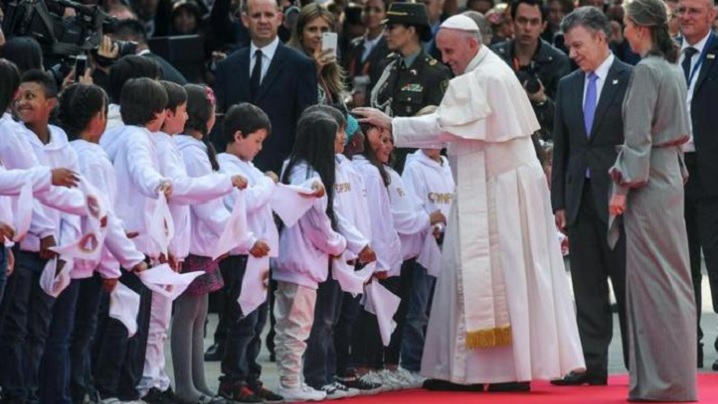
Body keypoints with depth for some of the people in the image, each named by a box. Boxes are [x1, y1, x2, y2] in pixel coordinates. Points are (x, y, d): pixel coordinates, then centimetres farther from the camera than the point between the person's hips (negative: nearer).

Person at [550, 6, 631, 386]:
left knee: (627, 284, -1)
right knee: (587, 289, 6)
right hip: (581, 198, 6)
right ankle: (592, 365, 8)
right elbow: (561, 148, 14)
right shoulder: (568, 86, 13)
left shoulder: (631, 80, -5)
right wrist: (559, 202, 8)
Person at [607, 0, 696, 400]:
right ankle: (676, 376, 17)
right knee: (673, 278, 12)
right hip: (672, 174, 9)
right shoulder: (674, 68, 11)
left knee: (653, 280, -5)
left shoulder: (646, 71, -15)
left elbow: (638, 135, -17)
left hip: (649, 181, -9)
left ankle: (662, 380, -2)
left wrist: (622, 187, -15)